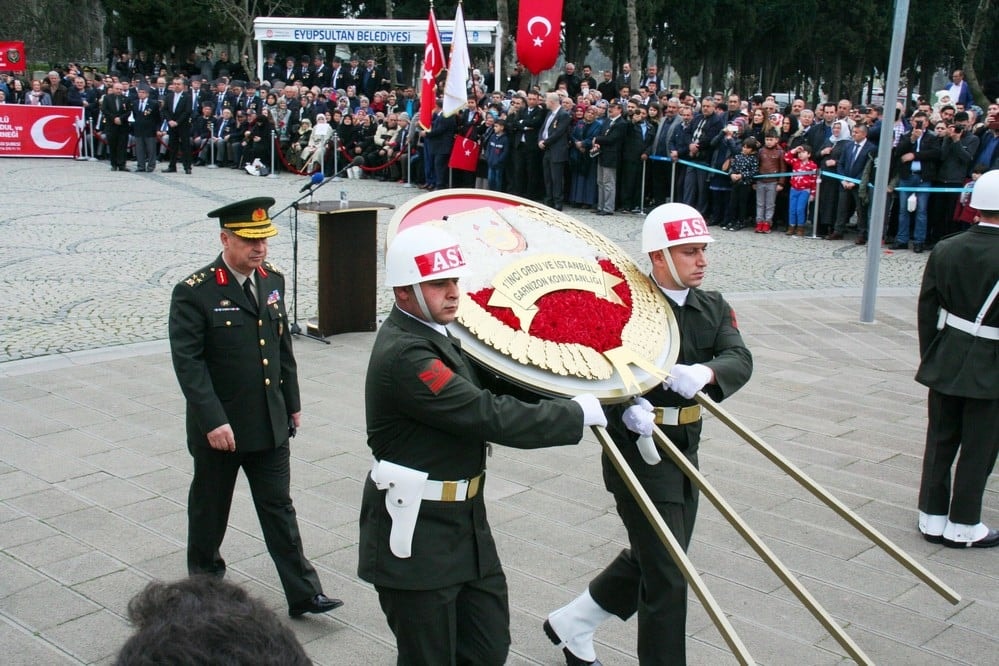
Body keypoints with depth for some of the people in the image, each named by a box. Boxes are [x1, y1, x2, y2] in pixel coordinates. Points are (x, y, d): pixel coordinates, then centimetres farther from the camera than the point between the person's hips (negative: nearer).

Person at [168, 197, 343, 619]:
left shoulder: (272, 281, 4)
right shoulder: (195, 292, -15)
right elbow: (187, 361, -20)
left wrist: (292, 402, 15)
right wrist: (213, 421, -25)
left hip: (270, 424, 4)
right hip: (219, 428, -4)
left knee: (279, 508, 8)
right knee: (210, 508, 15)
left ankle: (303, 594, 13)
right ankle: (203, 579, 37)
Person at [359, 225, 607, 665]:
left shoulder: (435, 336, 7)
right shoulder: (404, 355, -24)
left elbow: (495, 387, 8)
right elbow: (492, 417, -27)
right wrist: (577, 413, -16)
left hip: (464, 525, 9)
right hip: (416, 537, -9)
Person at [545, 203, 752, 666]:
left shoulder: (714, 308, 7)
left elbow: (739, 361, -10)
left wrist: (704, 373, -32)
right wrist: (627, 406, -39)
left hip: (685, 449, 8)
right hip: (640, 450, -8)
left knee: (648, 561, 20)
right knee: (667, 575, -3)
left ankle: (571, 624, 40)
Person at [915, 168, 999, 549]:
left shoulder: (944, 251, -4)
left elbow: (926, 312, 2)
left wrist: (931, 358, 12)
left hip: (945, 365, 5)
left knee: (940, 442, 14)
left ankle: (932, 518, 23)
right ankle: (963, 526, 19)